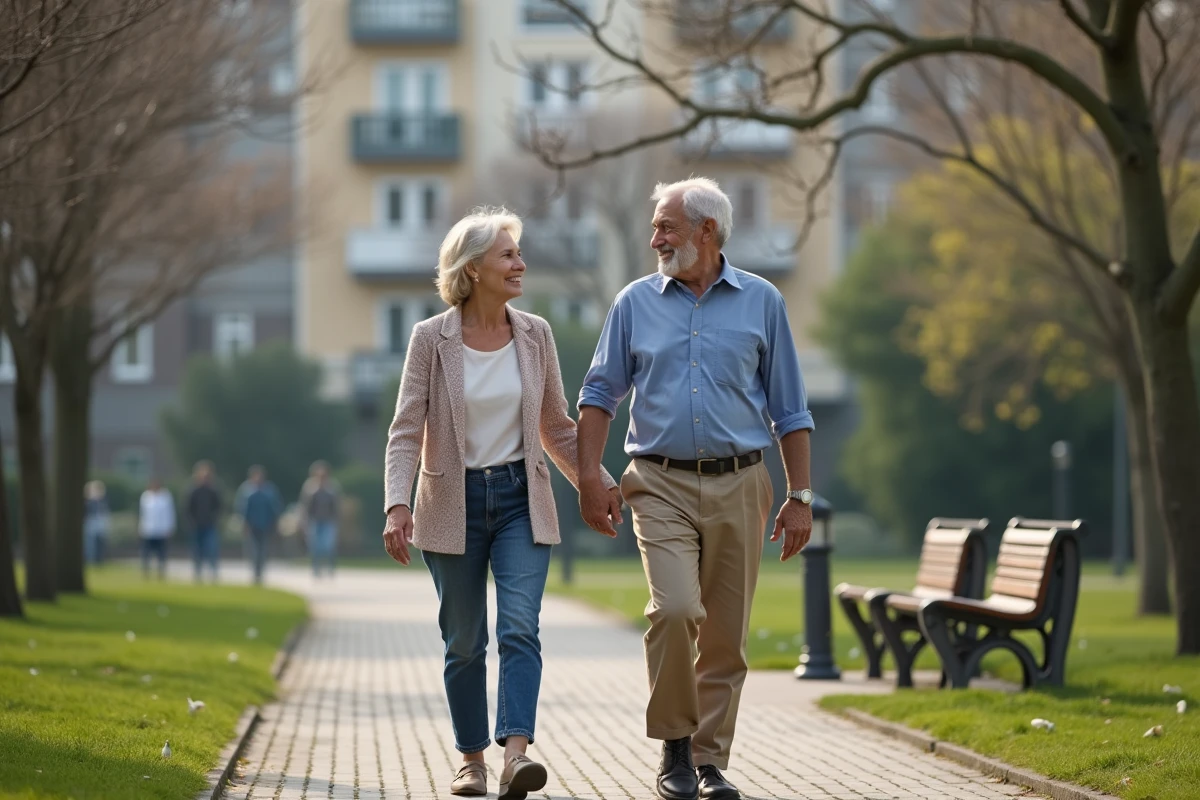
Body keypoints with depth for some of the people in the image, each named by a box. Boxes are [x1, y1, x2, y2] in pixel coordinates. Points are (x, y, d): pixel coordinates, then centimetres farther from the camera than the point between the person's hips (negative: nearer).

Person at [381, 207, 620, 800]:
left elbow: (557, 426, 13)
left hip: (521, 500, 1)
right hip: (454, 504, -1)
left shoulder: (535, 335, 2)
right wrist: (397, 505, -21)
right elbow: (406, 431, -9)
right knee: (464, 642, 6)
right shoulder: (431, 338, -6)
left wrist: (599, 483, 6)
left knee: (520, 628, -15)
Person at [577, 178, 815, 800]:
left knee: (725, 633, 2)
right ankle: (673, 744, -3)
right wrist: (589, 478, -1)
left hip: (738, 487, 1)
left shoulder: (761, 303, 7)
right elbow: (600, 394, 11)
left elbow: (789, 410, 8)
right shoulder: (635, 303, 8)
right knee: (675, 609, -19)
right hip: (662, 485, -1)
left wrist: (800, 497, 3)